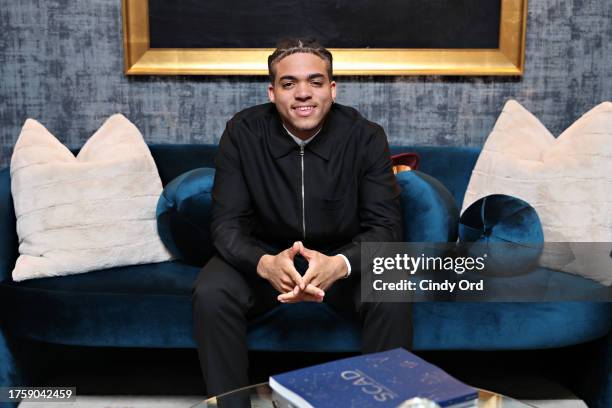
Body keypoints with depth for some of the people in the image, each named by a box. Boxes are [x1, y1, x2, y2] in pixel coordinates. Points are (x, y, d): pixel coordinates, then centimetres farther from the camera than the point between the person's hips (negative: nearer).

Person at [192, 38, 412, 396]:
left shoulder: (366, 136, -15)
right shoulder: (243, 133, -14)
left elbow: (386, 226, -17)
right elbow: (227, 224, -16)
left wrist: (340, 264, -40)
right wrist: (265, 264, -39)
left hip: (343, 259, 0)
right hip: (265, 257, 1)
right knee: (210, 294, -27)